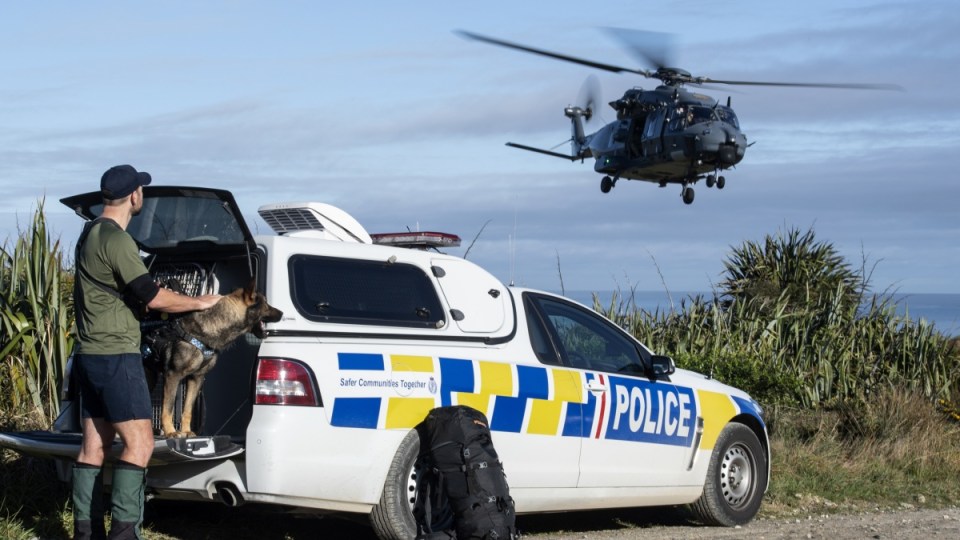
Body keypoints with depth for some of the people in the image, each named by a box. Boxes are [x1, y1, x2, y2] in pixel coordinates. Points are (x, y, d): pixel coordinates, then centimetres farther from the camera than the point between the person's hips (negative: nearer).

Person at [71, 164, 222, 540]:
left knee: (94, 445, 9)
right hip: (116, 355, -10)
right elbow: (152, 297, -16)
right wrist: (200, 303, -3)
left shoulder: (90, 234, 15)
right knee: (139, 442, -10)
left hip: (90, 354, 10)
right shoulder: (116, 239, -16)